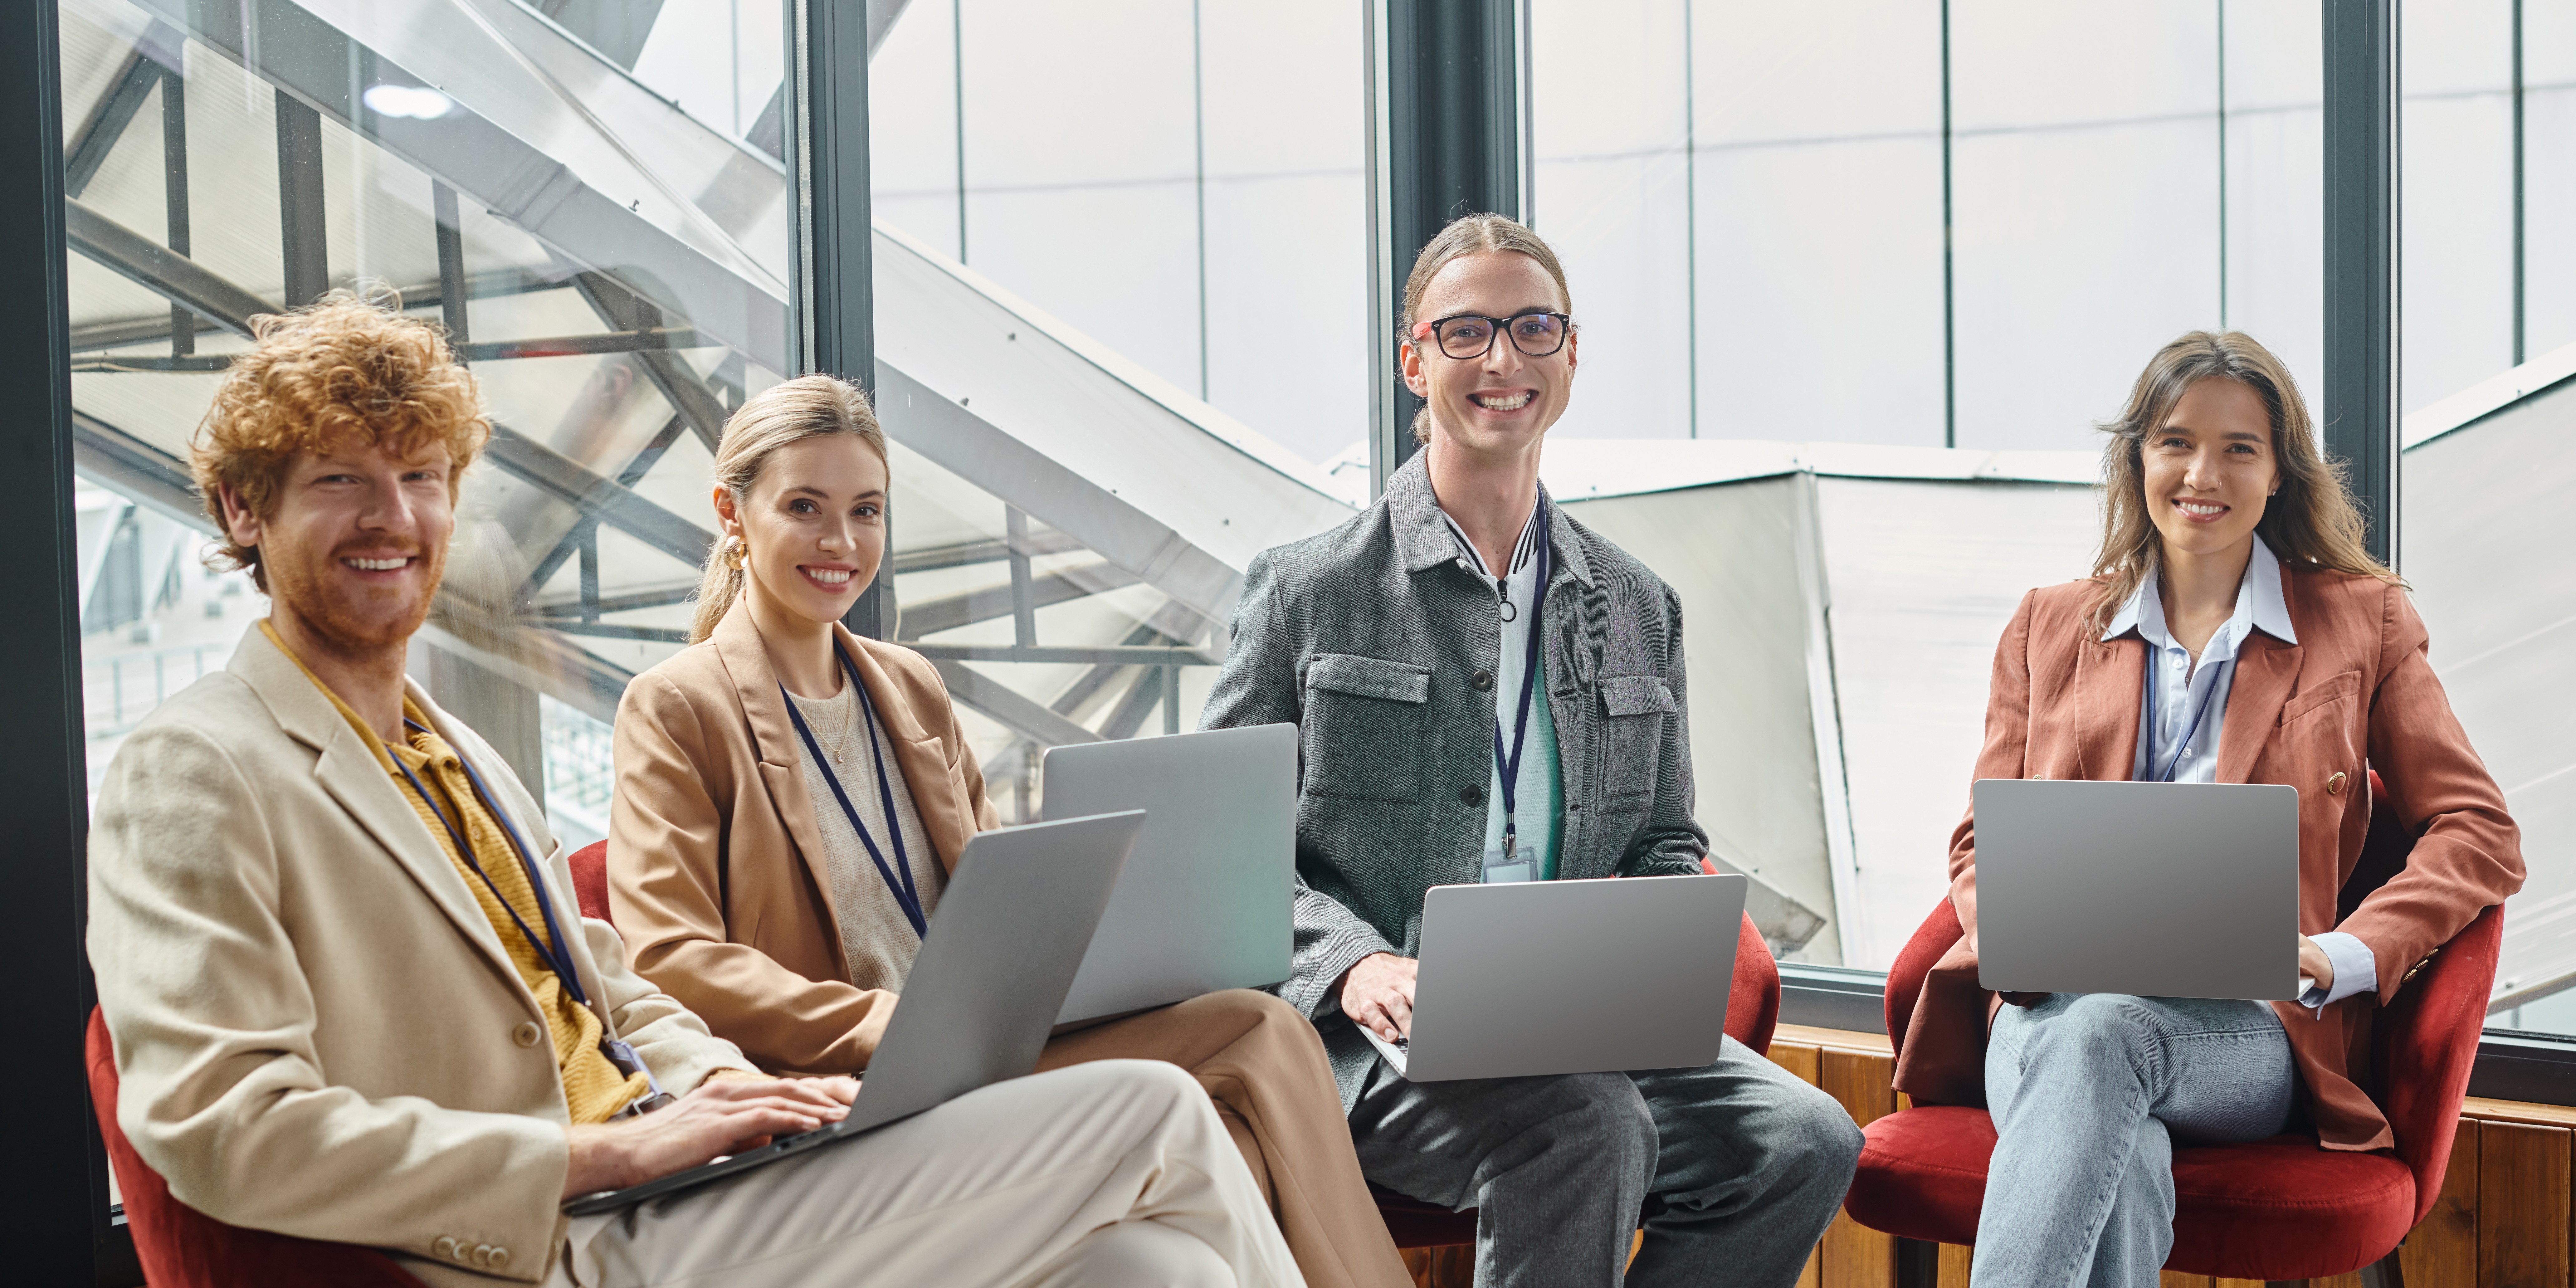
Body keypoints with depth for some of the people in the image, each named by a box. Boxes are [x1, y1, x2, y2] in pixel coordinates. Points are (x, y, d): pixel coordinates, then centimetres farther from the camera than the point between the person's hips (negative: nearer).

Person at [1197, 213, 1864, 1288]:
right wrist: (1355, 966, -16)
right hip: (1374, 1039, -4)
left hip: (1585, 1029, 4)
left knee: (1804, 1142, -22)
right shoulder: (1305, 592, 4)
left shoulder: (1638, 609, 17)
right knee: (1588, 1129, -34)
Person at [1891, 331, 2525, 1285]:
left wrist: (2343, 956, -7)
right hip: (2054, 1012, 2)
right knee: (2121, 1168, -37)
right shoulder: (2049, 626, 22)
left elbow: (2480, 835, 11)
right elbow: (1983, 839, 20)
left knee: (2100, 1033, -39)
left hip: (2249, 1029, -2)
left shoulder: (2361, 622, 16)